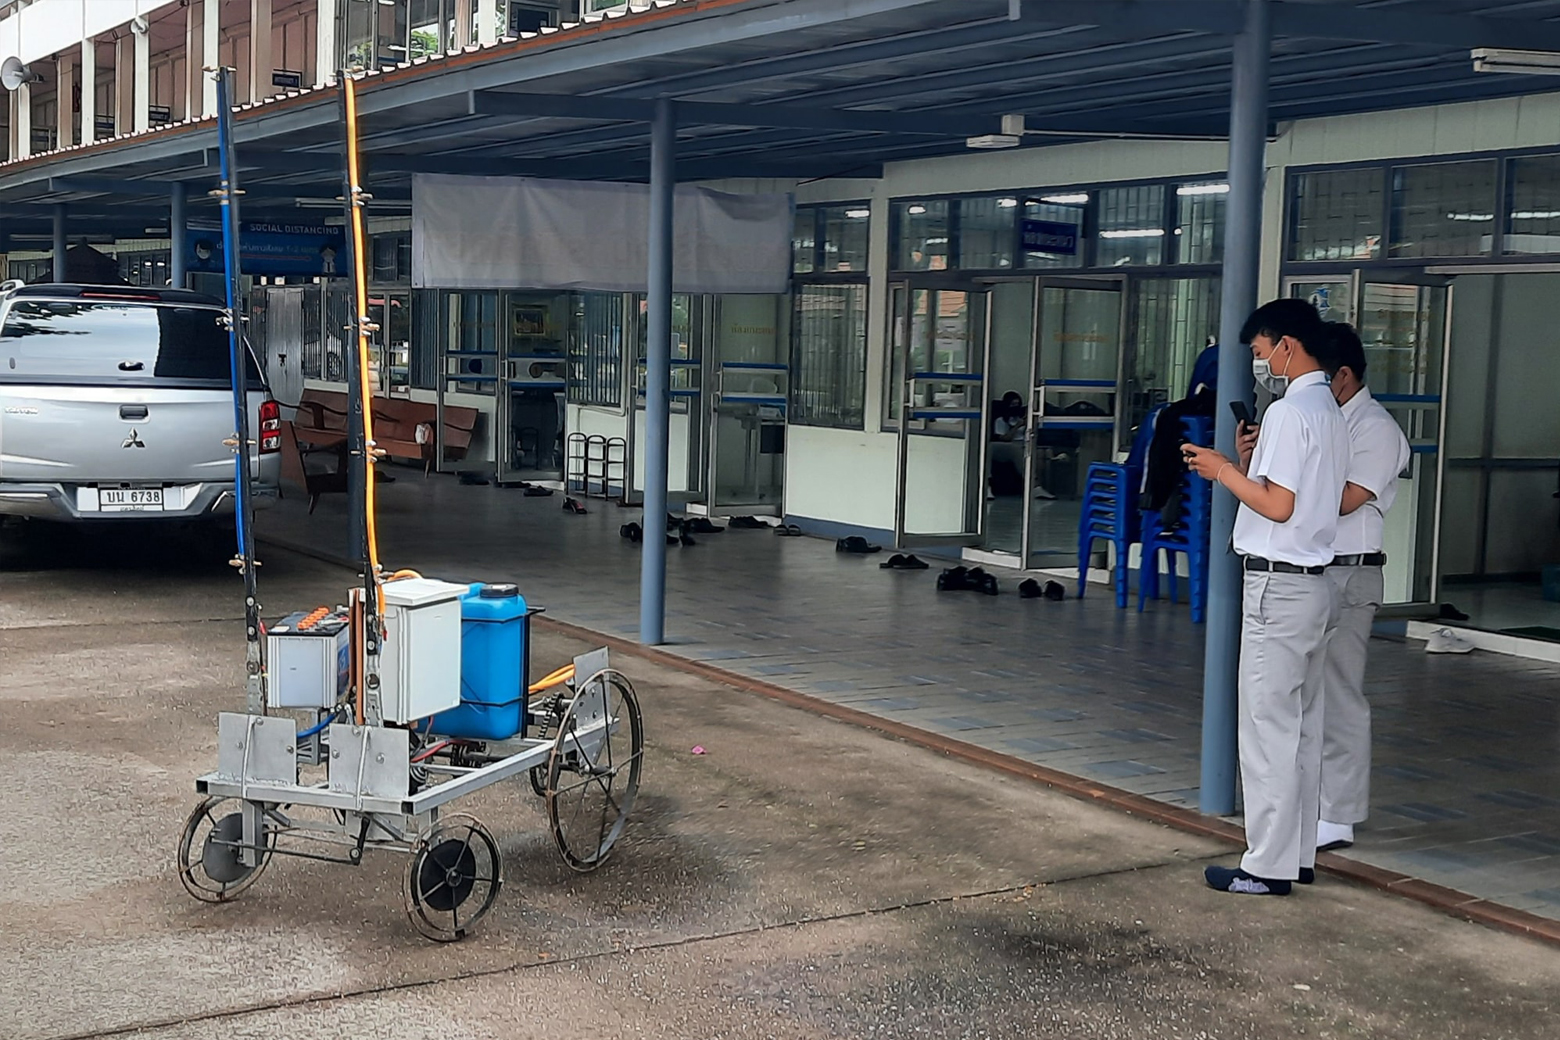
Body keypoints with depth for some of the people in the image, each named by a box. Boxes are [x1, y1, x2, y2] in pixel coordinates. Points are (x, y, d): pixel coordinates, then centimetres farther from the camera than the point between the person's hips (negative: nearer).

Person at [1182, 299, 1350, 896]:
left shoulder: (1289, 412, -15)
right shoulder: (1331, 413, 15)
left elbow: (1278, 506, -20)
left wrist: (1224, 472, -7)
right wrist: (1250, 463, 9)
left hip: (1278, 588, -10)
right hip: (1314, 583, 10)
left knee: (1268, 728, -5)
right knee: (1303, 725, 13)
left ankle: (1268, 866, -1)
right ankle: (1299, 856, 20)